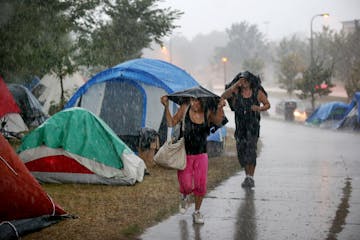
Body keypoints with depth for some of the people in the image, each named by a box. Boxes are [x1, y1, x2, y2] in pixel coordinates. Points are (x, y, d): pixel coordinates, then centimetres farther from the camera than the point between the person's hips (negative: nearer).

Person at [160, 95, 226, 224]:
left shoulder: (208, 112, -7)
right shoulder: (185, 108, -7)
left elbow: (218, 121, -23)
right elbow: (171, 123, -4)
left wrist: (220, 108, -40)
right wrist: (166, 107, -17)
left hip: (201, 155, 1)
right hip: (184, 154, -1)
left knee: (201, 185, 0)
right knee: (187, 185, -7)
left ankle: (197, 212, 23)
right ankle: (184, 196, 31)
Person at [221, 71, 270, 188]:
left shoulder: (257, 92, -4)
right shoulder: (236, 91, -3)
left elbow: (267, 104, 7)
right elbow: (223, 96, -18)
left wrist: (259, 108, -14)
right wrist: (235, 85, -23)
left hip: (253, 126, -2)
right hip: (240, 126, 2)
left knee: (251, 150, -14)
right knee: (241, 151, 5)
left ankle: (250, 177, -10)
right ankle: (248, 176, 21)